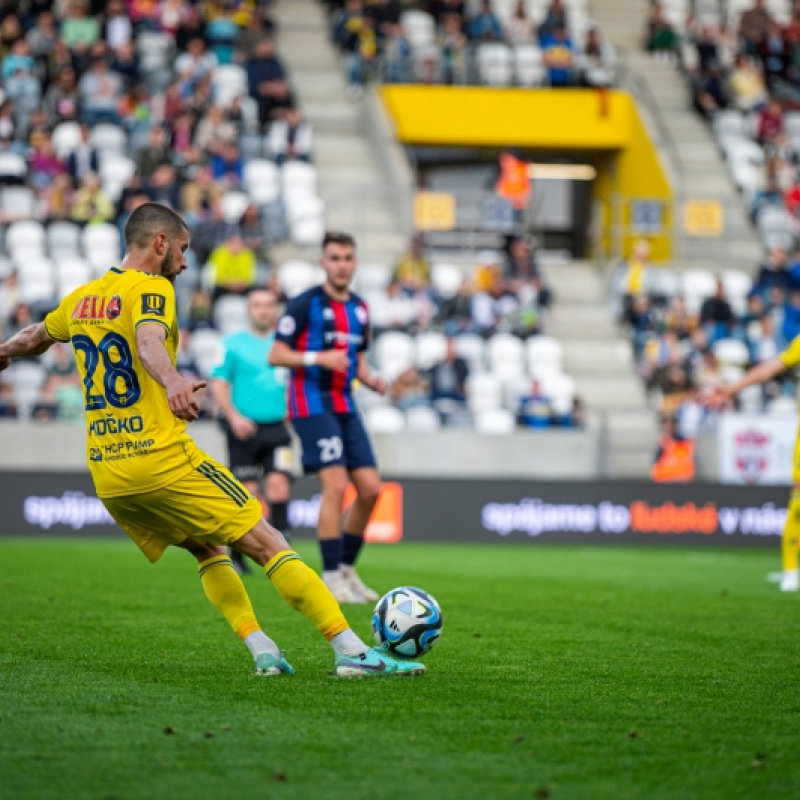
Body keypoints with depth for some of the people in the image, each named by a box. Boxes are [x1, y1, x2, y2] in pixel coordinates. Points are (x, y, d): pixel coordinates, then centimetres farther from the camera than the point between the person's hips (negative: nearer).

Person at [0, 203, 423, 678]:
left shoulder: (81, 299, 15)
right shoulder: (151, 289, -6)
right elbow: (148, 340, -29)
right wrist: (173, 382, -49)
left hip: (106, 475, 8)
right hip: (164, 460, -8)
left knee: (207, 549, 24)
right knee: (269, 545, -4)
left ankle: (261, 650, 9)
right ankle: (353, 651, -10)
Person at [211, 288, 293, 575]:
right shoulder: (233, 344, 3)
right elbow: (219, 383, -1)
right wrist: (234, 416, -14)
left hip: (277, 427, 2)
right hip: (244, 429, -2)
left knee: (278, 485, -14)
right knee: (247, 492, -2)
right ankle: (235, 551, 16)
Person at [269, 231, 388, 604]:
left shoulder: (359, 308, 14)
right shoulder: (305, 303, -7)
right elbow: (276, 355, -9)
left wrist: (372, 380, 4)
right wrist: (319, 358, -21)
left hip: (344, 405, 7)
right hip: (312, 404, -7)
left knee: (370, 487, 1)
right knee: (336, 485, -16)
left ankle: (347, 569, 16)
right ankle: (331, 578, -10)